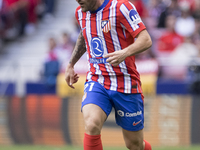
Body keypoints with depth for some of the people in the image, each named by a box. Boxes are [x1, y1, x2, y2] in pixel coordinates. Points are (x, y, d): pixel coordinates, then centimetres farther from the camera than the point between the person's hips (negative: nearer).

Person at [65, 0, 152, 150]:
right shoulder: (80, 12, 7)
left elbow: (146, 40, -18)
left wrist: (124, 53, -36)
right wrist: (71, 64, 29)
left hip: (125, 84, -3)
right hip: (96, 81, 3)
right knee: (91, 125, -27)